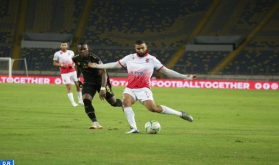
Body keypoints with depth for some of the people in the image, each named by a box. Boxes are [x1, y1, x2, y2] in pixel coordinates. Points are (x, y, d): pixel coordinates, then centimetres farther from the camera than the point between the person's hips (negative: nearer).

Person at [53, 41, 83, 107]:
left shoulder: (71, 52, 6)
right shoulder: (57, 54, -4)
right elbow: (54, 63, 1)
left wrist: (73, 65, -4)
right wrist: (61, 65, -16)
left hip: (72, 71, 4)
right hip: (64, 73, -4)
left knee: (78, 84, 5)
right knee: (69, 87, -8)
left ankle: (80, 100, 21)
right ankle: (73, 102, -3)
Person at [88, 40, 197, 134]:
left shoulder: (151, 59, 4)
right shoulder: (130, 58, 12)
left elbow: (166, 71, 4)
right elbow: (115, 65, 22)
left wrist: (185, 77, -1)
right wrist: (97, 66, 23)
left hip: (143, 89, -3)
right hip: (130, 89, 3)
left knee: (153, 108, -22)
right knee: (126, 102, -29)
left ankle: (180, 114, -5)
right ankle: (134, 128, -32)